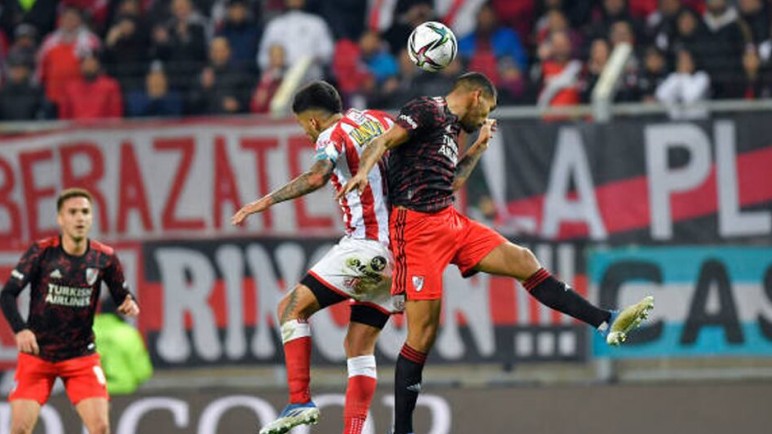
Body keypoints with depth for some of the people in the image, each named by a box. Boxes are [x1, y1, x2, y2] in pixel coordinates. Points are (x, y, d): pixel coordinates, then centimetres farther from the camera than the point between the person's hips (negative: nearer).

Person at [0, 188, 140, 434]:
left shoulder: (104, 258, -5)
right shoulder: (41, 252, -11)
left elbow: (122, 297, 6)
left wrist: (130, 305, -19)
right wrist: (20, 329, -29)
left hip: (81, 356, 1)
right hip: (37, 355, -1)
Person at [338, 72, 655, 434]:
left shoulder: (451, 127, 21)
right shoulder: (427, 111, -5)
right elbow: (383, 141, -18)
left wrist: (479, 147, 27)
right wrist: (363, 171, -37)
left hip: (450, 221, 9)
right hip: (416, 226, -9)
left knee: (522, 260, -1)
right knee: (423, 332, -9)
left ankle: (607, 323, -2)